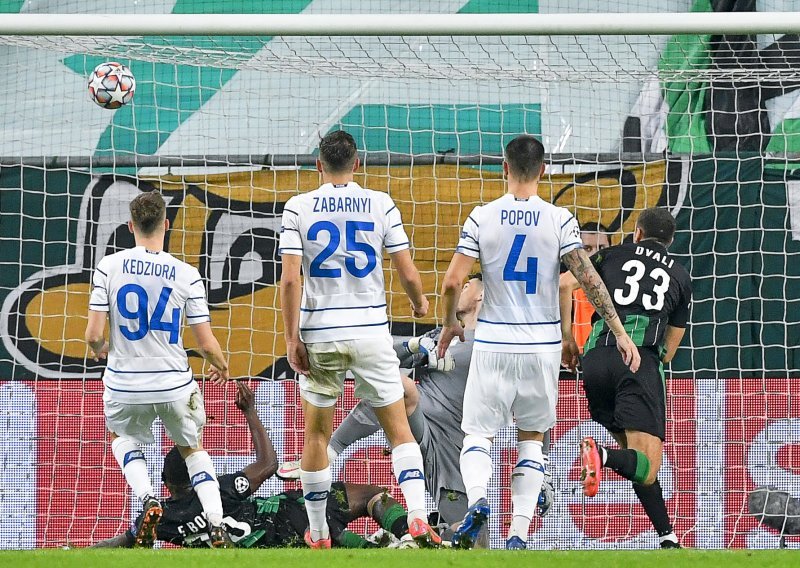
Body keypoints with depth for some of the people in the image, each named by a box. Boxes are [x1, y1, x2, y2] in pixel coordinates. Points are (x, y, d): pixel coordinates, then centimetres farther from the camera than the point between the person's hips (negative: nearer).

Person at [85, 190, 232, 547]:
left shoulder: (109, 267, -9)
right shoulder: (186, 276, -8)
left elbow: (93, 335, -11)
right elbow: (207, 345, -6)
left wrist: (99, 349, 14)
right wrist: (222, 368, 17)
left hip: (124, 384, 0)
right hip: (174, 385, 0)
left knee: (122, 436, 31)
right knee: (193, 449, 25)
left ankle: (148, 499, 6)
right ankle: (217, 528, 11)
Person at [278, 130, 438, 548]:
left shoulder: (298, 208, -2)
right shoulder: (381, 205, -1)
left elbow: (289, 279, -8)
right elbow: (408, 274, -1)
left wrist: (292, 338, -4)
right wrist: (419, 303, 20)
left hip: (319, 334, 0)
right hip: (371, 331, 0)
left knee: (317, 433, 13)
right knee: (399, 429, 5)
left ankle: (317, 533, 19)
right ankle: (418, 517, -14)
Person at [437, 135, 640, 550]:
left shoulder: (482, 219, -5)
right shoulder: (559, 221, -5)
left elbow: (452, 282, -7)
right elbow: (589, 280, -9)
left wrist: (450, 323, 11)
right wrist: (620, 332, -4)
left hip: (493, 344, -1)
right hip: (543, 345, 1)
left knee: (478, 434, 7)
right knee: (531, 438, 15)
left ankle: (477, 500, -24)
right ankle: (518, 534, 5)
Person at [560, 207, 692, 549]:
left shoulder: (613, 255, 22)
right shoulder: (680, 275, 25)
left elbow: (565, 285, 7)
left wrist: (567, 337, 17)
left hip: (596, 356, 2)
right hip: (642, 359, -2)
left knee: (635, 452, 15)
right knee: (646, 466, -12)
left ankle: (666, 534, 5)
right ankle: (601, 456, -43)